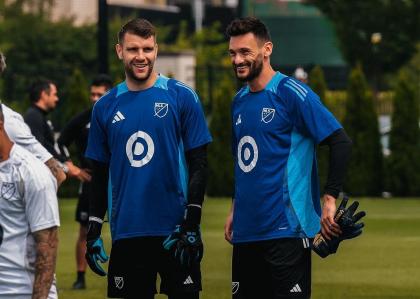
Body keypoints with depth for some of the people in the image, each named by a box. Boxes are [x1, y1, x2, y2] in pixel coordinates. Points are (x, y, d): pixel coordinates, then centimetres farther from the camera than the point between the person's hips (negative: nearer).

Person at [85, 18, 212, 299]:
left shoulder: (182, 97, -1)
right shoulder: (105, 107, 8)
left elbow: (199, 164, -3)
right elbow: (99, 175, 14)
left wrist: (191, 224, -10)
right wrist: (93, 231, 7)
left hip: (175, 232, -3)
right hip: (126, 233, 3)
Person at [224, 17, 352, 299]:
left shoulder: (291, 93, -9)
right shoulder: (239, 101, 14)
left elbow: (341, 142, -14)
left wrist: (330, 199, -19)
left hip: (286, 230, -7)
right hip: (246, 231, 8)